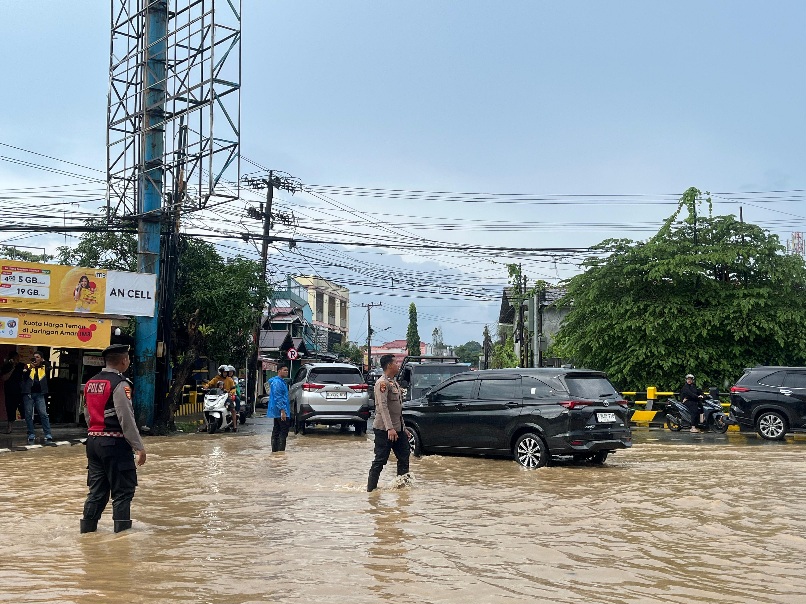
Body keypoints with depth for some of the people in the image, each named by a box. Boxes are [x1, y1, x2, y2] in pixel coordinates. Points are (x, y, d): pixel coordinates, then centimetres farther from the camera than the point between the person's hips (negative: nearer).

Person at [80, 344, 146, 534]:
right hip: (115, 443, -8)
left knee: (97, 488, 15)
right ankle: (121, 527, 2)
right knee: (123, 489, 1)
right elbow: (126, 419, -17)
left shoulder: (91, 383, 11)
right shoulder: (119, 384, -13)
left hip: (93, 440, 8)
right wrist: (139, 447, -14)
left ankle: (88, 525, 17)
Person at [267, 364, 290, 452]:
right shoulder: (277, 382, -16)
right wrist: (282, 411, -24)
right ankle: (281, 451, -9)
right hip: (280, 412, -11)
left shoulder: (282, 381, 18)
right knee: (283, 432, -9)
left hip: (276, 412, 11)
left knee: (276, 433, 11)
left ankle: (274, 451, 15)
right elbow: (278, 398, -22)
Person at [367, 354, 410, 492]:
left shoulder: (394, 383, 18)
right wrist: (390, 428, -30)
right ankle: (371, 488, 2)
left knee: (404, 455, 11)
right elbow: (382, 406, -22)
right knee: (380, 460, -5)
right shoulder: (382, 383, -13)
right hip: (384, 429, -9)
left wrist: (403, 428, 22)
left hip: (397, 429, 9)